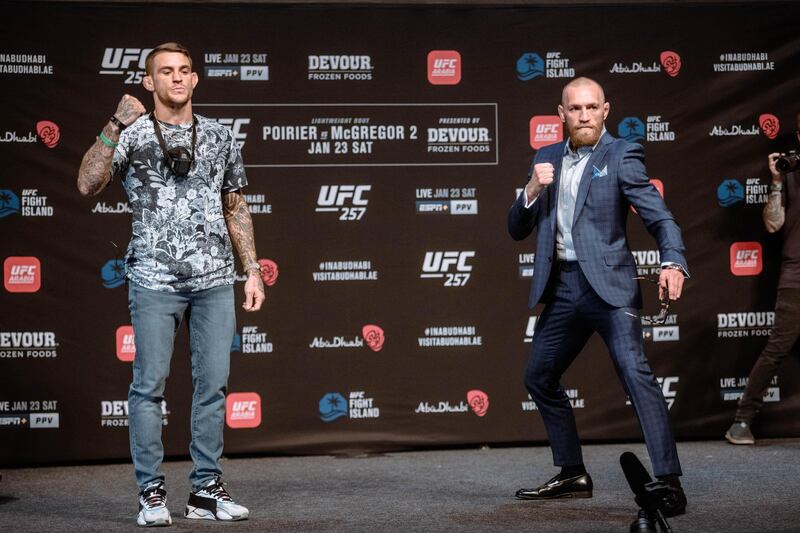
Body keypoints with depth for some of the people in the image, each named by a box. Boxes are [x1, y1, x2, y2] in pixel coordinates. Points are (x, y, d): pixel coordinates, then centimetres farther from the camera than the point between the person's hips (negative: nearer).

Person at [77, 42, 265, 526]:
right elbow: (88, 185, -14)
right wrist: (115, 127, -23)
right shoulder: (132, 135, 0)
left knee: (214, 384, 4)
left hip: (215, 281, 4)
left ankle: (207, 490, 13)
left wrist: (253, 269, 11)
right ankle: (152, 492, 7)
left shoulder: (220, 138, 12)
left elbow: (236, 209, 17)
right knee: (150, 386, -1)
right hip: (155, 280, -3)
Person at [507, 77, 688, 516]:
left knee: (636, 372, -20)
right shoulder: (546, 159, 13)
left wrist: (673, 263, -30)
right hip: (561, 286, 7)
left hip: (607, 283, -7)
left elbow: (659, 217, -11)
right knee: (539, 378, 14)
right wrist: (532, 191, -7)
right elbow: (517, 230, 13)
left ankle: (669, 483, -22)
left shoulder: (621, 155, -3)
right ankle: (573, 475, 28)